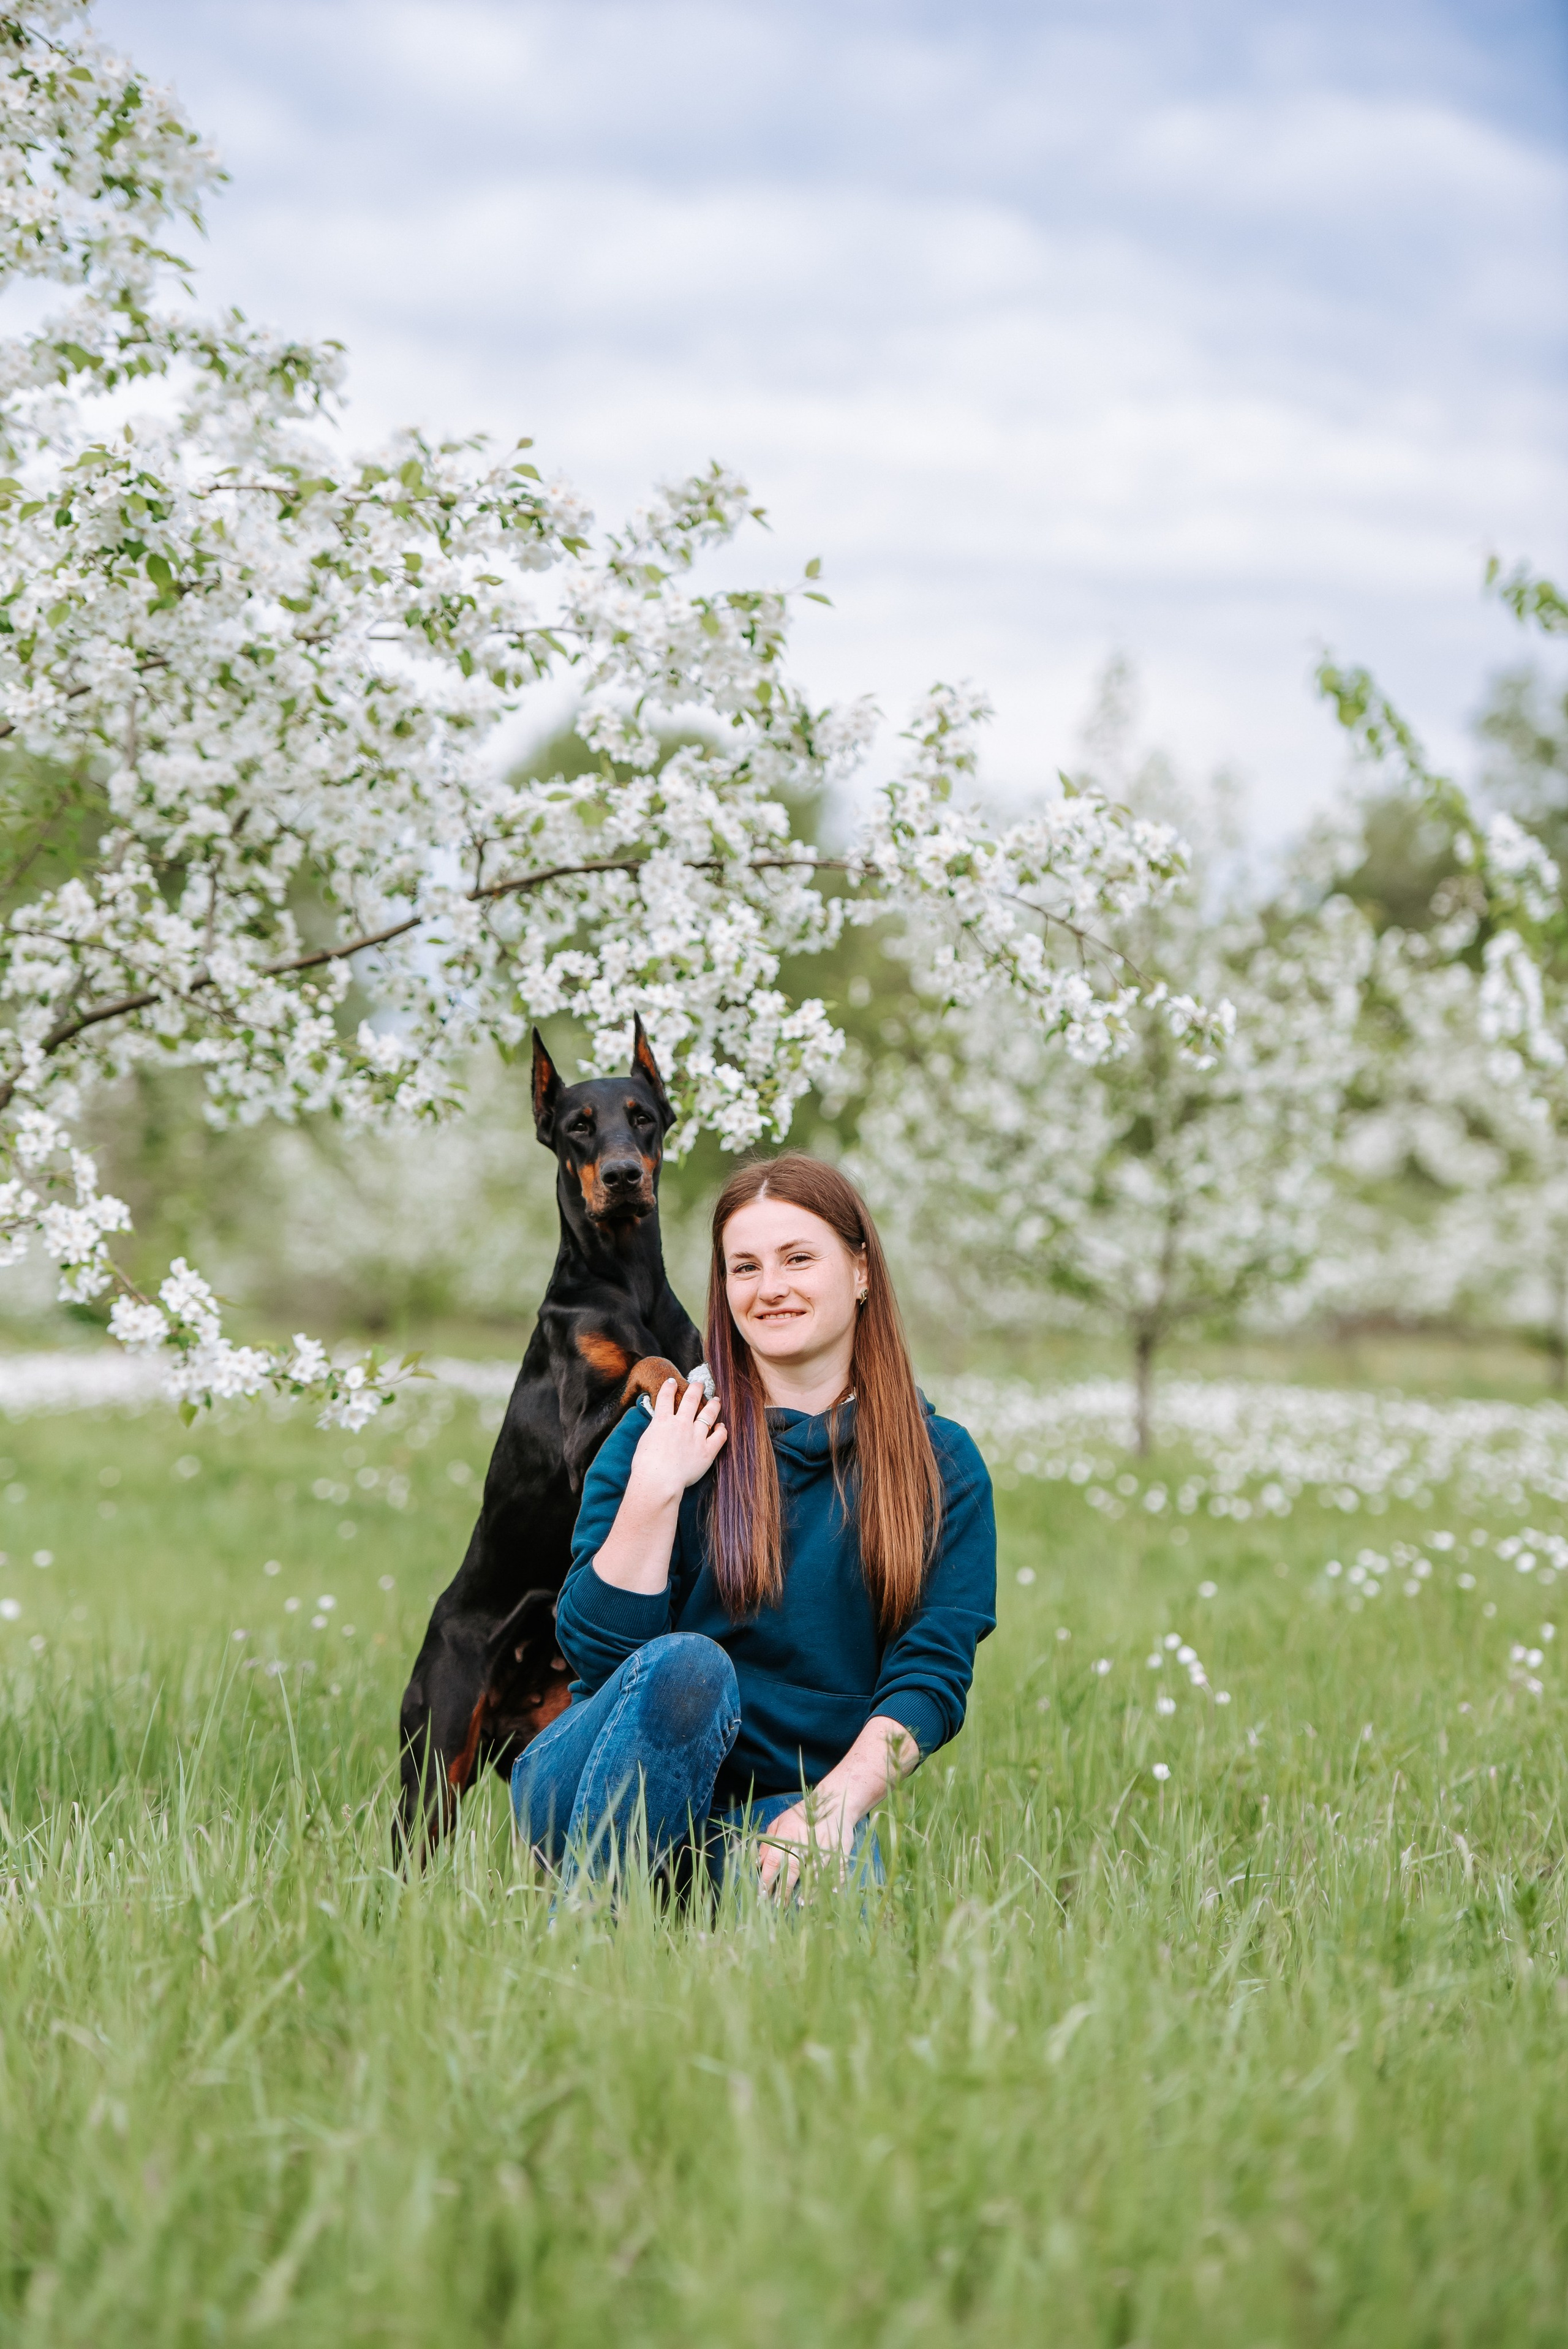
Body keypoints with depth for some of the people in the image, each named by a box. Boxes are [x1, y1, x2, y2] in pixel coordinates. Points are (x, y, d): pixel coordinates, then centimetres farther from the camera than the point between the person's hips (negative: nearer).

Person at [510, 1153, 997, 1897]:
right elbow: (595, 1649, -3)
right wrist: (654, 1492, -13)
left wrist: (834, 1804, -18)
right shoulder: (661, 1437, 5)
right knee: (687, 1663, -34)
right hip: (604, 1802, 2)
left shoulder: (943, 1468, 7)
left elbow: (932, 1674, -2)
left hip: (786, 1804, -1)